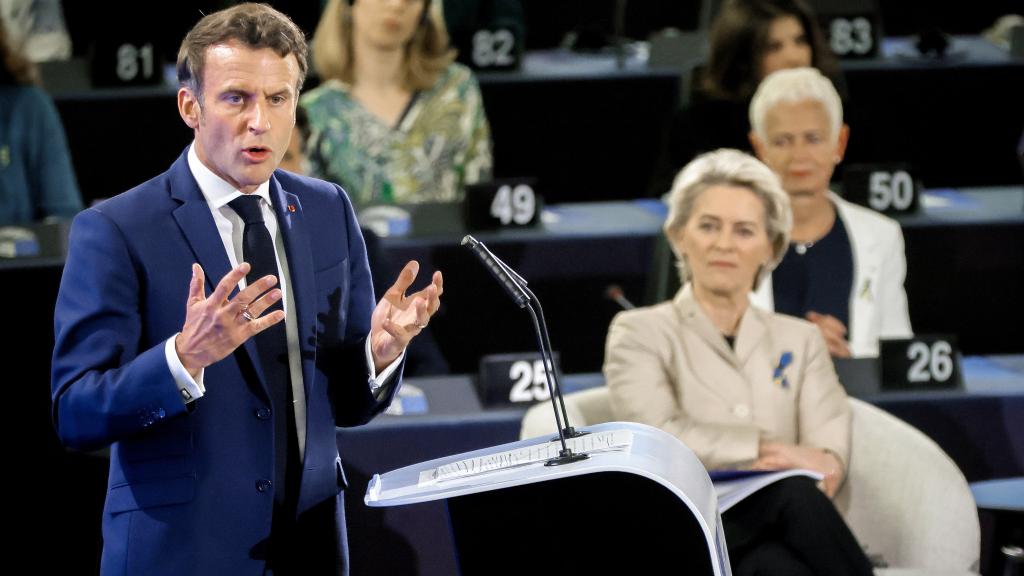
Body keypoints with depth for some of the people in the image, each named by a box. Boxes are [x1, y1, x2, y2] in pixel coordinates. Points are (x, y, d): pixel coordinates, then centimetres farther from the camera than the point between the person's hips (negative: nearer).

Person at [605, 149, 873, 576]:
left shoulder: (800, 340, 20)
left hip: (774, 535, 3)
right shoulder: (639, 333, 9)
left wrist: (826, 463, -22)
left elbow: (829, 448, 3)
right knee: (793, 495, -34)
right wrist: (765, 449, -18)